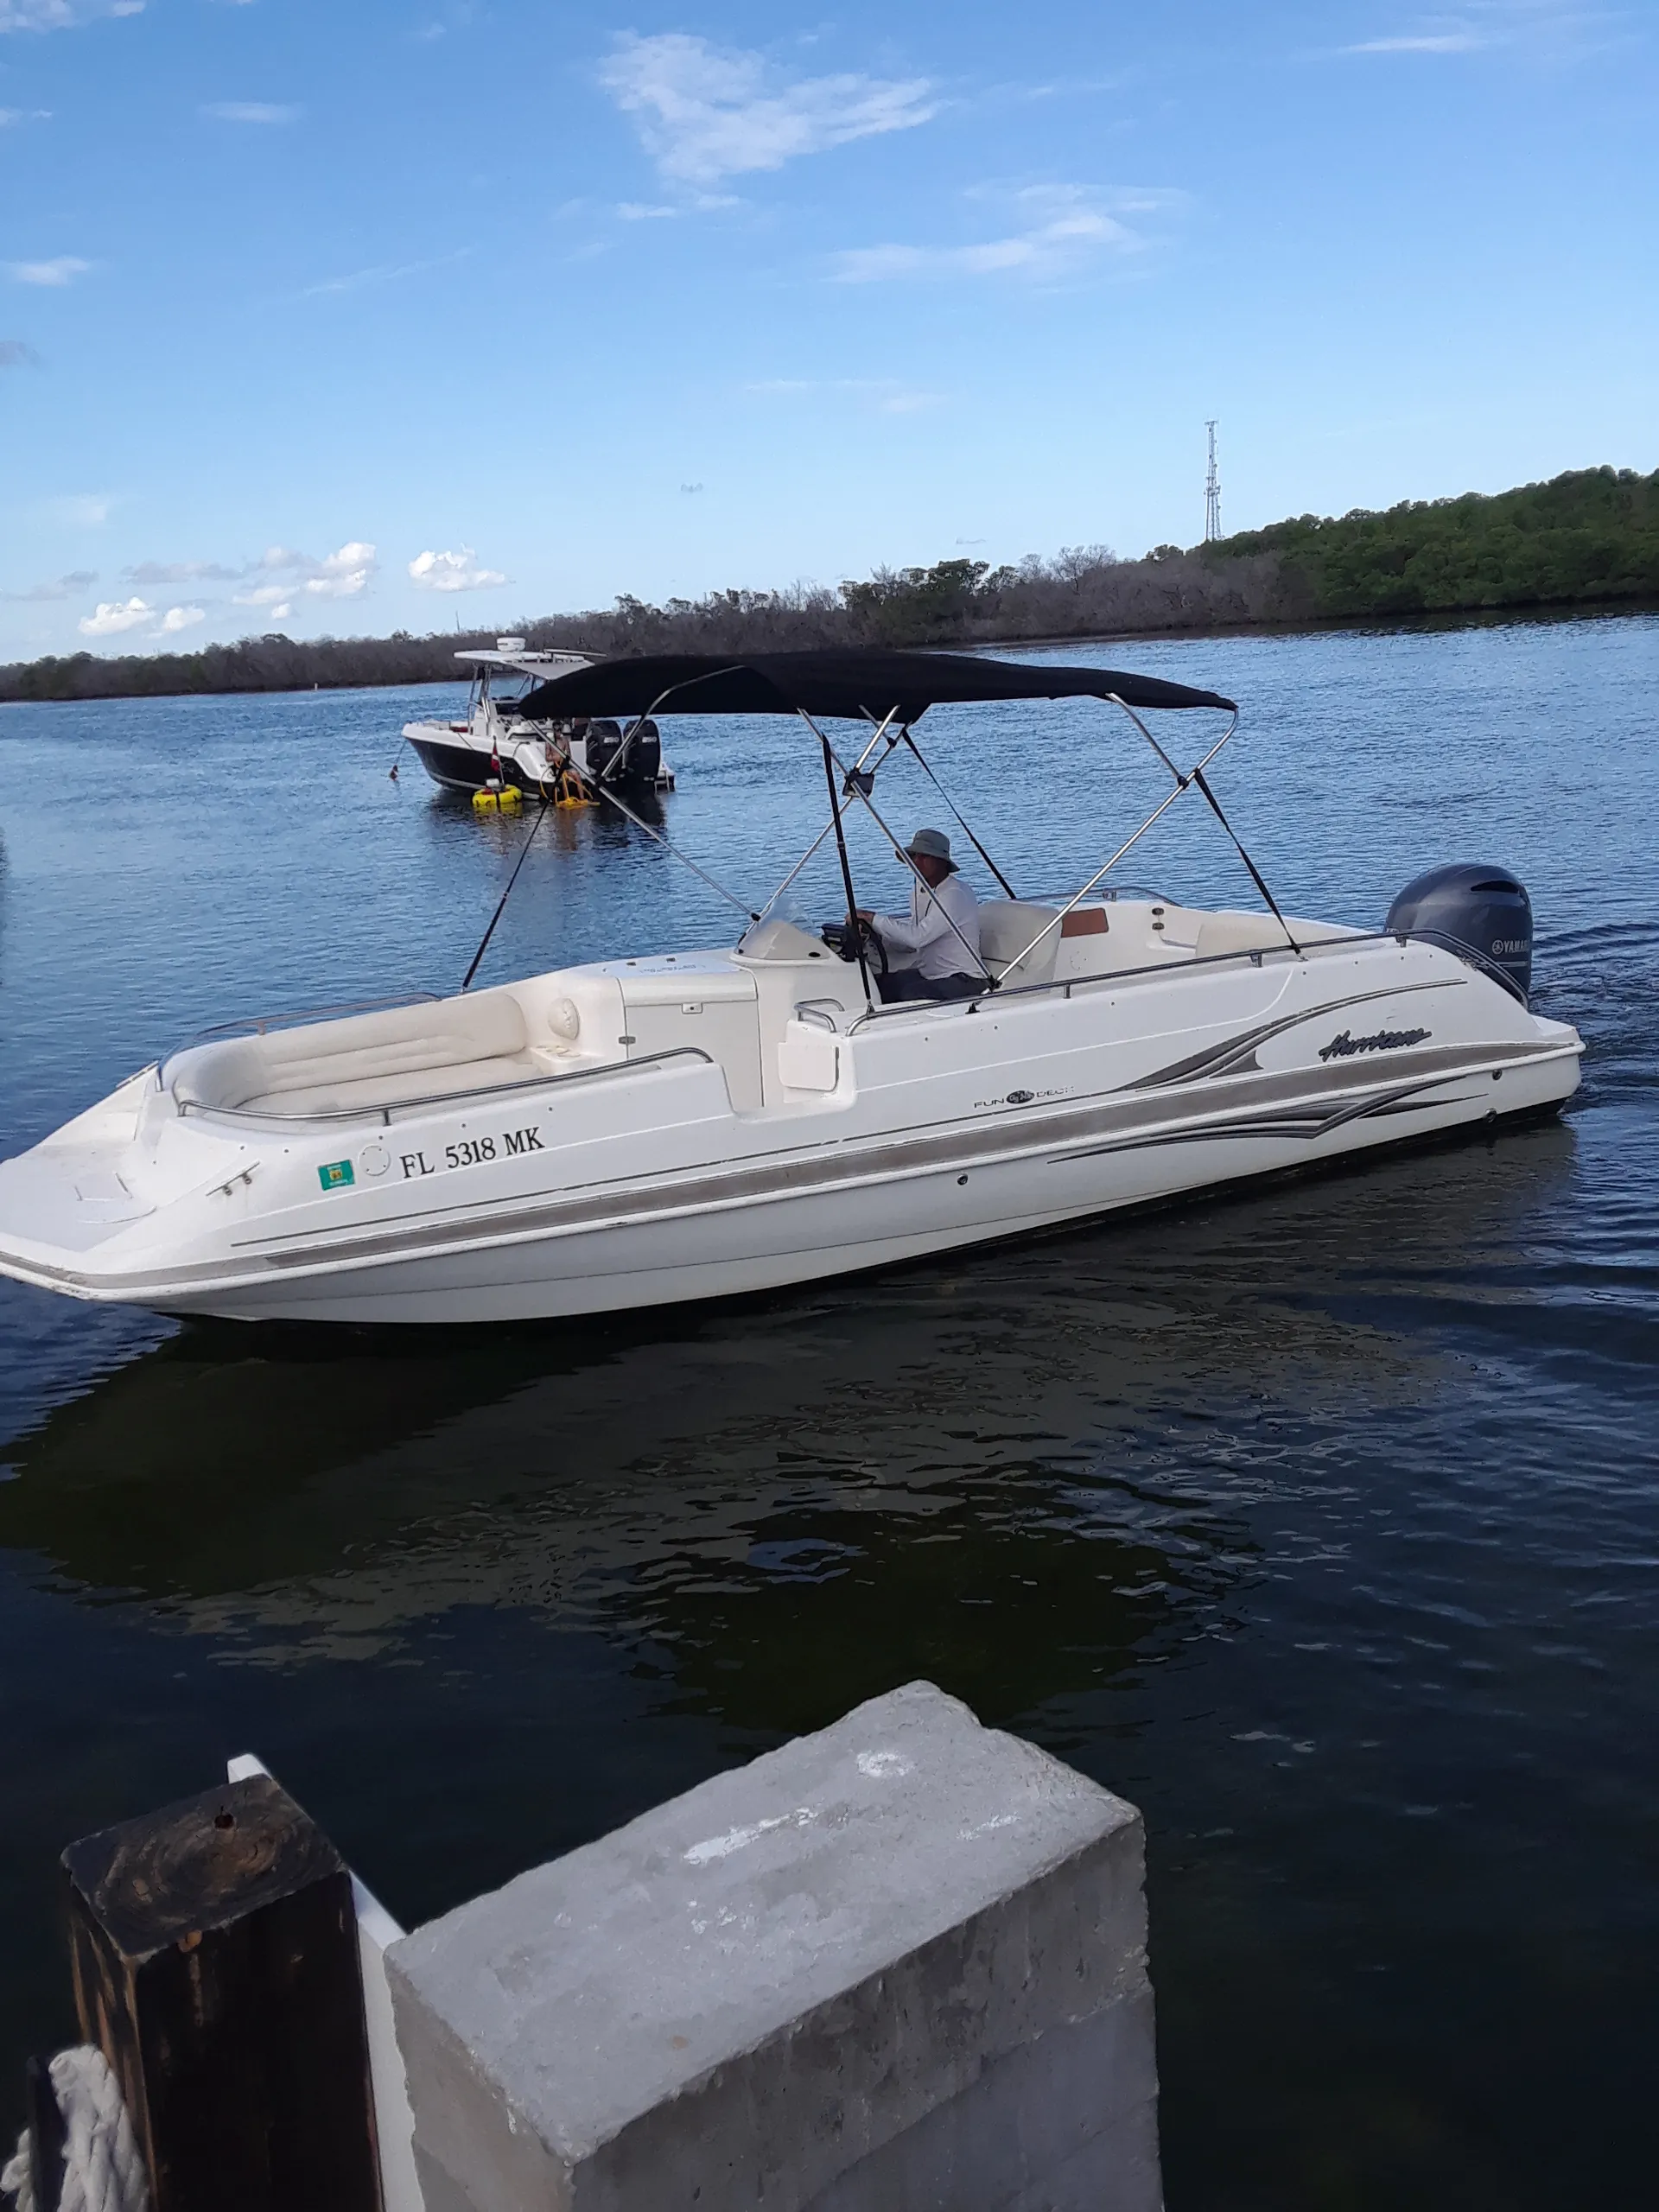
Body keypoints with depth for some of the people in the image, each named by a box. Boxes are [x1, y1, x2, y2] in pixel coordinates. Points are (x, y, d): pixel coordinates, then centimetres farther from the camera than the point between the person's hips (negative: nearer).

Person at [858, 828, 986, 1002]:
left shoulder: (955, 894, -18)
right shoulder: (919, 889, 11)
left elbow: (918, 937, -27)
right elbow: (912, 944, 14)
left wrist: (873, 919, -22)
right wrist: (874, 937, -2)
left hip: (963, 981, -9)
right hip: (927, 975, 9)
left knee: (912, 994, -31)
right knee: (879, 984, -7)